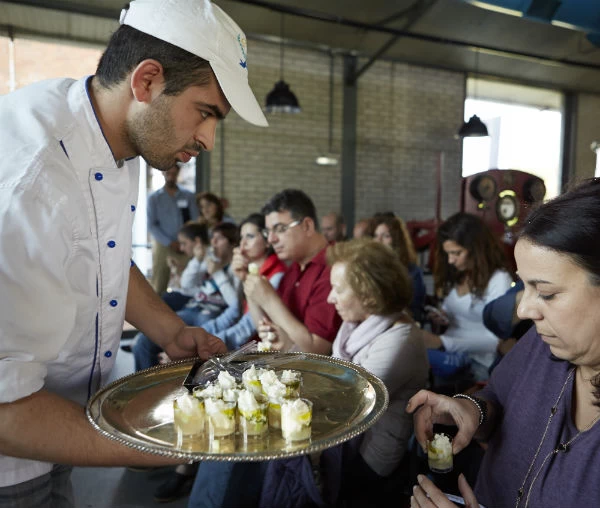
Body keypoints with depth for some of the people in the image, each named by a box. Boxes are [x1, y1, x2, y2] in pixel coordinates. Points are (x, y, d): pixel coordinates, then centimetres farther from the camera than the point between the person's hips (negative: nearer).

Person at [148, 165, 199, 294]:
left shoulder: (188, 196, 11)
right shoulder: (154, 198, 7)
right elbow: (151, 225, 1)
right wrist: (170, 243, -10)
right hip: (163, 246, 0)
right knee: (158, 286, -4)